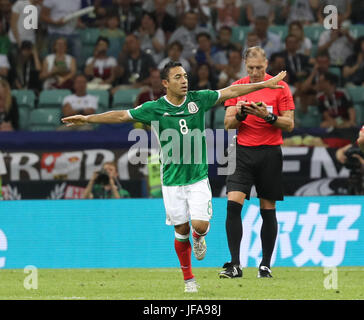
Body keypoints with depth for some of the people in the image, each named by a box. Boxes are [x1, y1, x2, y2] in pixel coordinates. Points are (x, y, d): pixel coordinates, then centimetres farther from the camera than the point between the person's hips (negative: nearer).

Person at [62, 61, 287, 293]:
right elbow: (121, 116, -3)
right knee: (182, 230, 5)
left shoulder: (198, 100, -1)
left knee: (200, 225, -13)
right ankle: (188, 278, 21)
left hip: (199, 177, 1)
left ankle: (198, 238, 26)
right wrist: (87, 119, -9)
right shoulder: (155, 109, -6)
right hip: (173, 180, -1)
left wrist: (266, 84, 7)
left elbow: (231, 91, 5)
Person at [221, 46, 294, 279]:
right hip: (243, 152, 2)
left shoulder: (280, 87, 0)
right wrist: (240, 115, -14)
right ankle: (235, 264, -12)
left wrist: (268, 116, -18)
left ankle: (266, 265, 13)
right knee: (233, 204, -13)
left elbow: (289, 124, -2)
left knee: (268, 210, 3)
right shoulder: (237, 87, 7)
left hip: (270, 153, -2)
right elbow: (228, 123, 7)